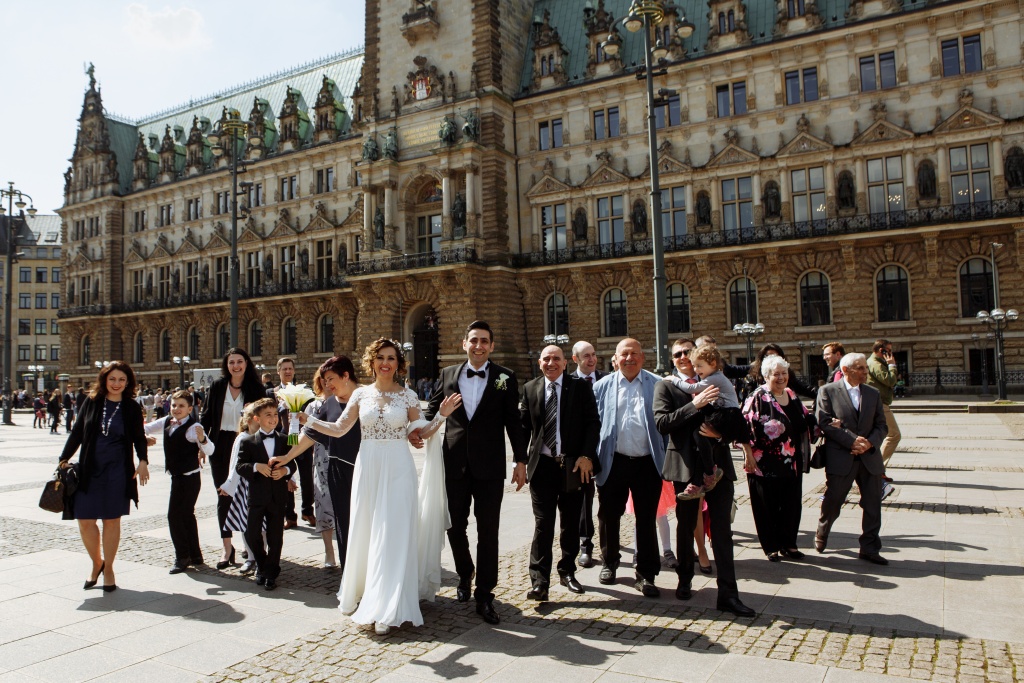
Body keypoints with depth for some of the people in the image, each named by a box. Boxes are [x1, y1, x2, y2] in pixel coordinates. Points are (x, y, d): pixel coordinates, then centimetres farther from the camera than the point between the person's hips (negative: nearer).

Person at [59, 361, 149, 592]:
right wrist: (64, 459, 5)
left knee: (112, 520, 5)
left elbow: (138, 437, 4)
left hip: (118, 471, -1)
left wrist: (143, 461, -10)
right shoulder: (91, 402, 2)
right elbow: (77, 432, 8)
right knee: (85, 521, 1)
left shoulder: (132, 408, 0)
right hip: (89, 470, 2)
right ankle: (96, 563, 24)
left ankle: (108, 568, 21)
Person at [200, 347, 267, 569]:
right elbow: (207, 416, 4)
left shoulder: (255, 388, -1)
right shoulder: (218, 386, 2)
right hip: (220, 446, 1)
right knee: (224, 497, 4)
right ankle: (227, 547, 11)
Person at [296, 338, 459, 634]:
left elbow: (421, 432, 6)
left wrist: (441, 415, -7)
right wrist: (308, 419, -2)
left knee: (394, 534, -2)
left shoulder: (408, 396, 2)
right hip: (367, 467, 2)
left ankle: (387, 609, 6)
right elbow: (338, 429, 6)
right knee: (364, 531, 8)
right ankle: (361, 594, 27)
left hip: (398, 468, -2)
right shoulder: (361, 394, 6)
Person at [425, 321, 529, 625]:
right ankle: (465, 576, 39)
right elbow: (431, 411, 13)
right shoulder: (448, 375, 5)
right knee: (455, 526, 14)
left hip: (490, 466, -2)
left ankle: (484, 596, 13)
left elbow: (514, 421, 0)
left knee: (488, 532, 2)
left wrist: (520, 460, -2)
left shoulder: (505, 378, -1)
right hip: (454, 464, 3)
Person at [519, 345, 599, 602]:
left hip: (574, 465, 0)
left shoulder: (581, 387, 1)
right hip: (542, 465, 0)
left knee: (570, 523, 12)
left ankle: (567, 571, 30)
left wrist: (586, 456, -10)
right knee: (543, 524, -3)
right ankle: (539, 581, 1)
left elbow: (593, 423, -1)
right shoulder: (529, 389, 7)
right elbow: (523, 426, 7)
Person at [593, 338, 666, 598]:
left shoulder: (657, 385, 1)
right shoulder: (604, 386, 4)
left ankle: (645, 574, 17)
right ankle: (609, 563, 33)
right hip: (613, 462, 1)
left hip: (647, 463, -1)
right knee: (609, 516, 12)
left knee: (646, 520, 5)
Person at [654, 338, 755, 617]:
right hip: (687, 465, -1)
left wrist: (719, 431, -11)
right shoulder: (666, 387, 1)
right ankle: (685, 581, 32)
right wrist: (694, 405, -21)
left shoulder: (715, 383, 9)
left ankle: (728, 594, 5)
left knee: (722, 529, 0)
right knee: (686, 527, 13)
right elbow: (661, 422, -14)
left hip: (718, 464, 2)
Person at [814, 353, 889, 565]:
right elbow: (824, 422, -10)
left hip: (869, 457, 4)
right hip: (840, 458, -4)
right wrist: (852, 441, -16)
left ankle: (869, 548, 17)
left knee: (873, 504, 5)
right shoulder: (828, 391, -2)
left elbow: (881, 425, 10)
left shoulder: (873, 394, 12)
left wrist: (870, 443, -10)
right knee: (832, 501, 5)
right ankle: (821, 535, 31)